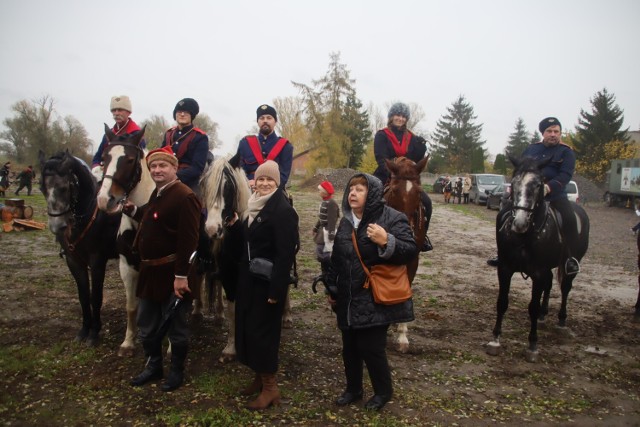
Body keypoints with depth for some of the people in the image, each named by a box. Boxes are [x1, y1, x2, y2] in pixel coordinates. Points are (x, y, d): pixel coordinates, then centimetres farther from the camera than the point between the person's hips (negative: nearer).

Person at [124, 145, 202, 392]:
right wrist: (133, 210, 14)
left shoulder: (185, 197, -20)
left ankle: (177, 371, 27)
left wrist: (181, 276, -25)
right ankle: (153, 366, 38)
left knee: (175, 326, 9)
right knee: (146, 325, 20)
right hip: (150, 271, 9)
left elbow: (188, 240, -24)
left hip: (172, 274, -9)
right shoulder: (157, 194, 11)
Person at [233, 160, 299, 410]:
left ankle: (270, 387, 13)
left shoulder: (283, 210, -17)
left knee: (262, 330, -2)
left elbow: (286, 254, -21)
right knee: (247, 328, 14)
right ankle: (259, 377, 30)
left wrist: (276, 289, -23)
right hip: (249, 280, 9)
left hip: (268, 282, -8)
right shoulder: (254, 206, 10)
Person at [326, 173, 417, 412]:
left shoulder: (391, 218, -11)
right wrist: (331, 289, 21)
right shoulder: (345, 221, 10)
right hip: (348, 300, 7)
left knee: (371, 348, -1)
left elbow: (411, 250, -15)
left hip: (376, 301, -6)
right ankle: (353, 388, 37)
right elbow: (336, 259, 18)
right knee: (349, 347, 15)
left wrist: (387, 242, -31)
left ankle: (383, 391, 25)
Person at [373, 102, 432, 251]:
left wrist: (421, 147, -12)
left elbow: (416, 160, 6)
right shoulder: (381, 135, -2)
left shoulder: (411, 138, 9)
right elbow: (380, 159, -13)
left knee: (426, 203, -10)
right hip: (385, 177, -3)